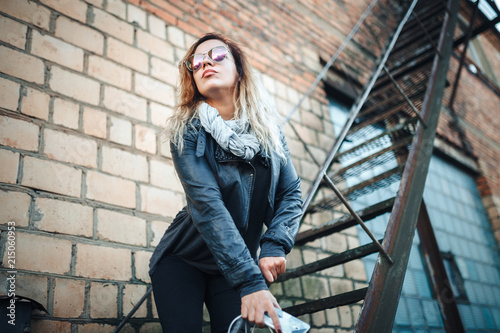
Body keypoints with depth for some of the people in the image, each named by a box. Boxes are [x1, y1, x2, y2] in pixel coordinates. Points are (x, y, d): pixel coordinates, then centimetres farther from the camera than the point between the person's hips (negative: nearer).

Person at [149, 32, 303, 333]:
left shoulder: (268, 129, -3)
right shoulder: (186, 131, -14)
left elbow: (292, 193, -4)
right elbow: (207, 205, -26)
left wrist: (275, 245, -22)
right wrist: (250, 281, -34)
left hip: (235, 267, 2)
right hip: (182, 260, -2)